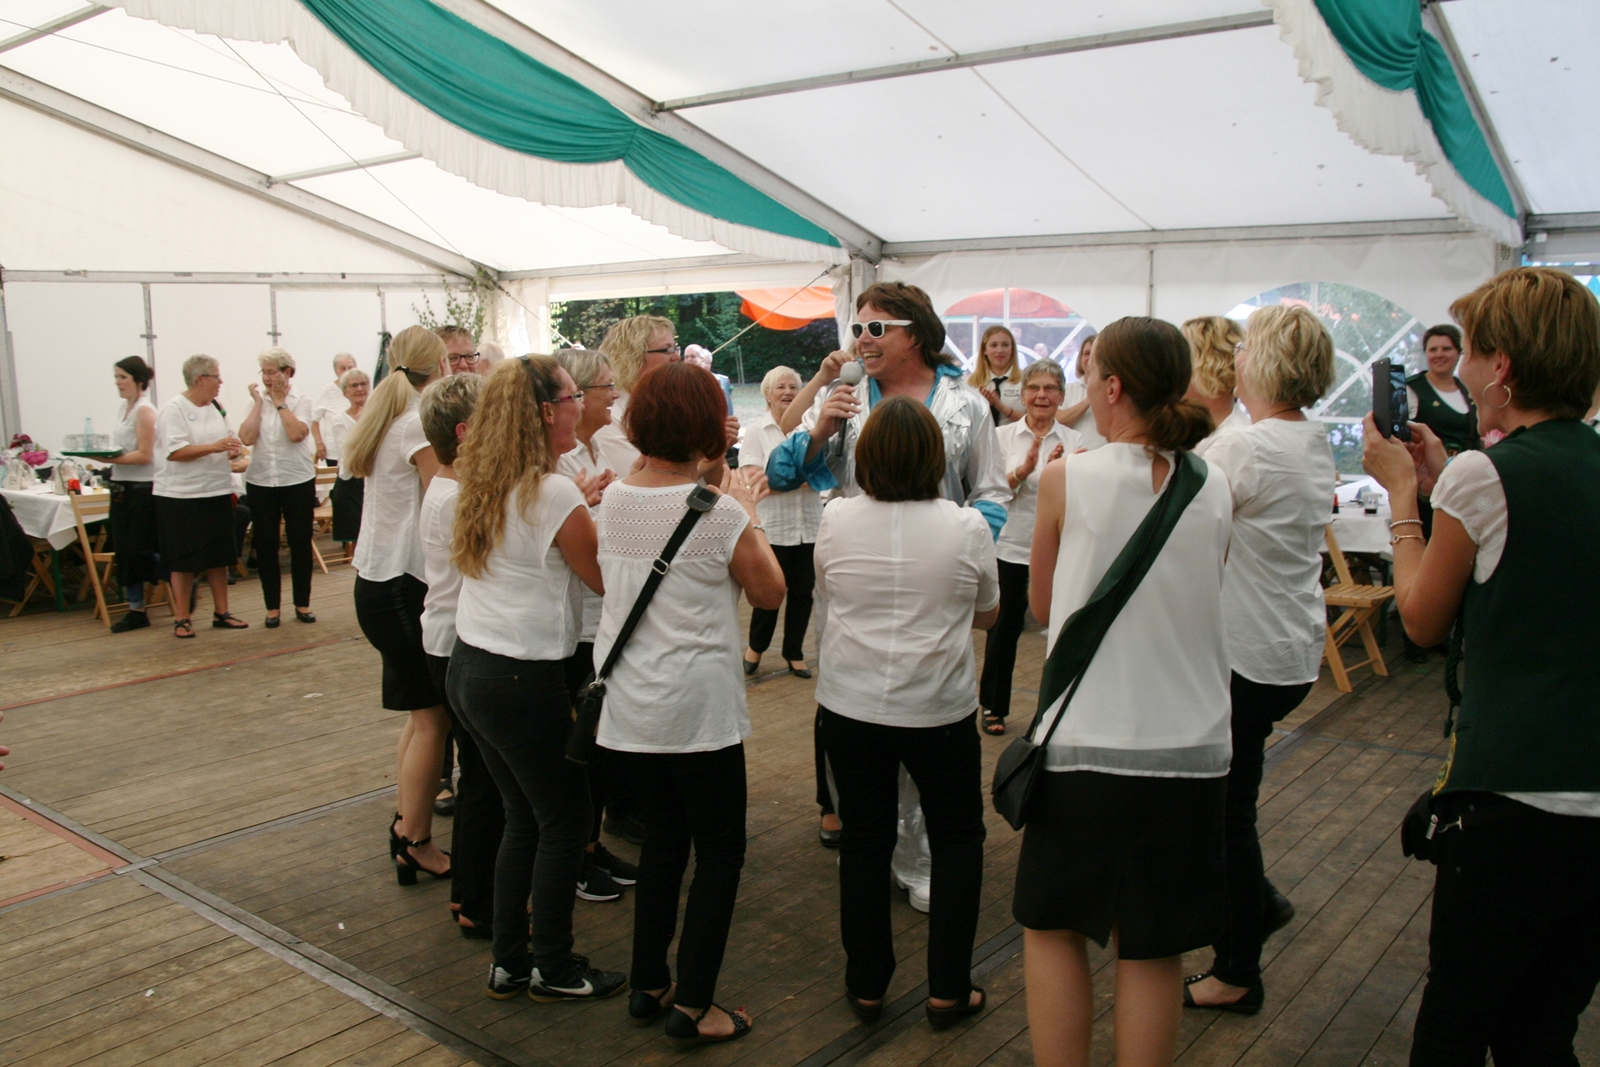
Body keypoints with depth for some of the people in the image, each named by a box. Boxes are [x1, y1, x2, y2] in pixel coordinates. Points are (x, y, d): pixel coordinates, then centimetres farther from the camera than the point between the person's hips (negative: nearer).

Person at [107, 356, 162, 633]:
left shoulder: (144, 410, -11)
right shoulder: (125, 407, 14)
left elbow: (144, 455, -17)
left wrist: (109, 458, -23)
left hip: (142, 488, -9)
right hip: (122, 486, 9)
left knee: (141, 551, -5)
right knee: (124, 551, 8)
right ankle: (136, 610, 14)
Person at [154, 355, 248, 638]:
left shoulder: (215, 407, 11)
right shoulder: (174, 409, -10)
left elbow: (227, 441, 19)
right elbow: (174, 452, -19)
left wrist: (233, 450, -4)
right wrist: (214, 447, -27)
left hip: (217, 492, 6)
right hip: (181, 496, -6)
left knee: (219, 556, 10)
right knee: (184, 561, 1)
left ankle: (221, 612, 19)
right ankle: (182, 619, 10)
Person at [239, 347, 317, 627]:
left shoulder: (301, 402, -2)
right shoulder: (257, 402, 5)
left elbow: (296, 434, -20)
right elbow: (247, 438, -10)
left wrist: (280, 402, -10)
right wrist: (259, 402, -7)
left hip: (297, 481, -2)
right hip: (260, 482, 2)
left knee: (300, 543, 5)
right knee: (265, 545, 6)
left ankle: (302, 604, 17)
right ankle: (272, 606, 16)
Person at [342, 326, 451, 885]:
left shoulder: (386, 419, 13)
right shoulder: (423, 424, -15)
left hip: (377, 580, 9)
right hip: (407, 584, -9)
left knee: (422, 712, 16)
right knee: (432, 714, -1)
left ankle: (405, 826, 22)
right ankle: (415, 843, 6)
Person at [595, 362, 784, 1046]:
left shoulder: (614, 500, 1)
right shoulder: (720, 514, -16)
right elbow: (769, 593, -3)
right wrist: (747, 511, 6)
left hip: (625, 703, 6)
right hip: (696, 708, -6)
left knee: (663, 838, 21)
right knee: (720, 853, 9)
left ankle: (647, 987, 29)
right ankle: (692, 1007, 13)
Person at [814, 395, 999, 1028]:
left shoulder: (837, 520, -7)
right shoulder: (966, 527, -11)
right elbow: (988, 614, 4)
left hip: (850, 708, 2)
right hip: (939, 709, -1)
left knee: (864, 841, 16)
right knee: (957, 839, 17)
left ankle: (866, 985, 26)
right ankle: (948, 989, 20)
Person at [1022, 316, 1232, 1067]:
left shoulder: (1068, 480, -9)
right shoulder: (1215, 490, 1)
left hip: (1087, 744, -3)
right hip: (1191, 746, 3)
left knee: (1052, 927, 16)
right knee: (1153, 949, 14)